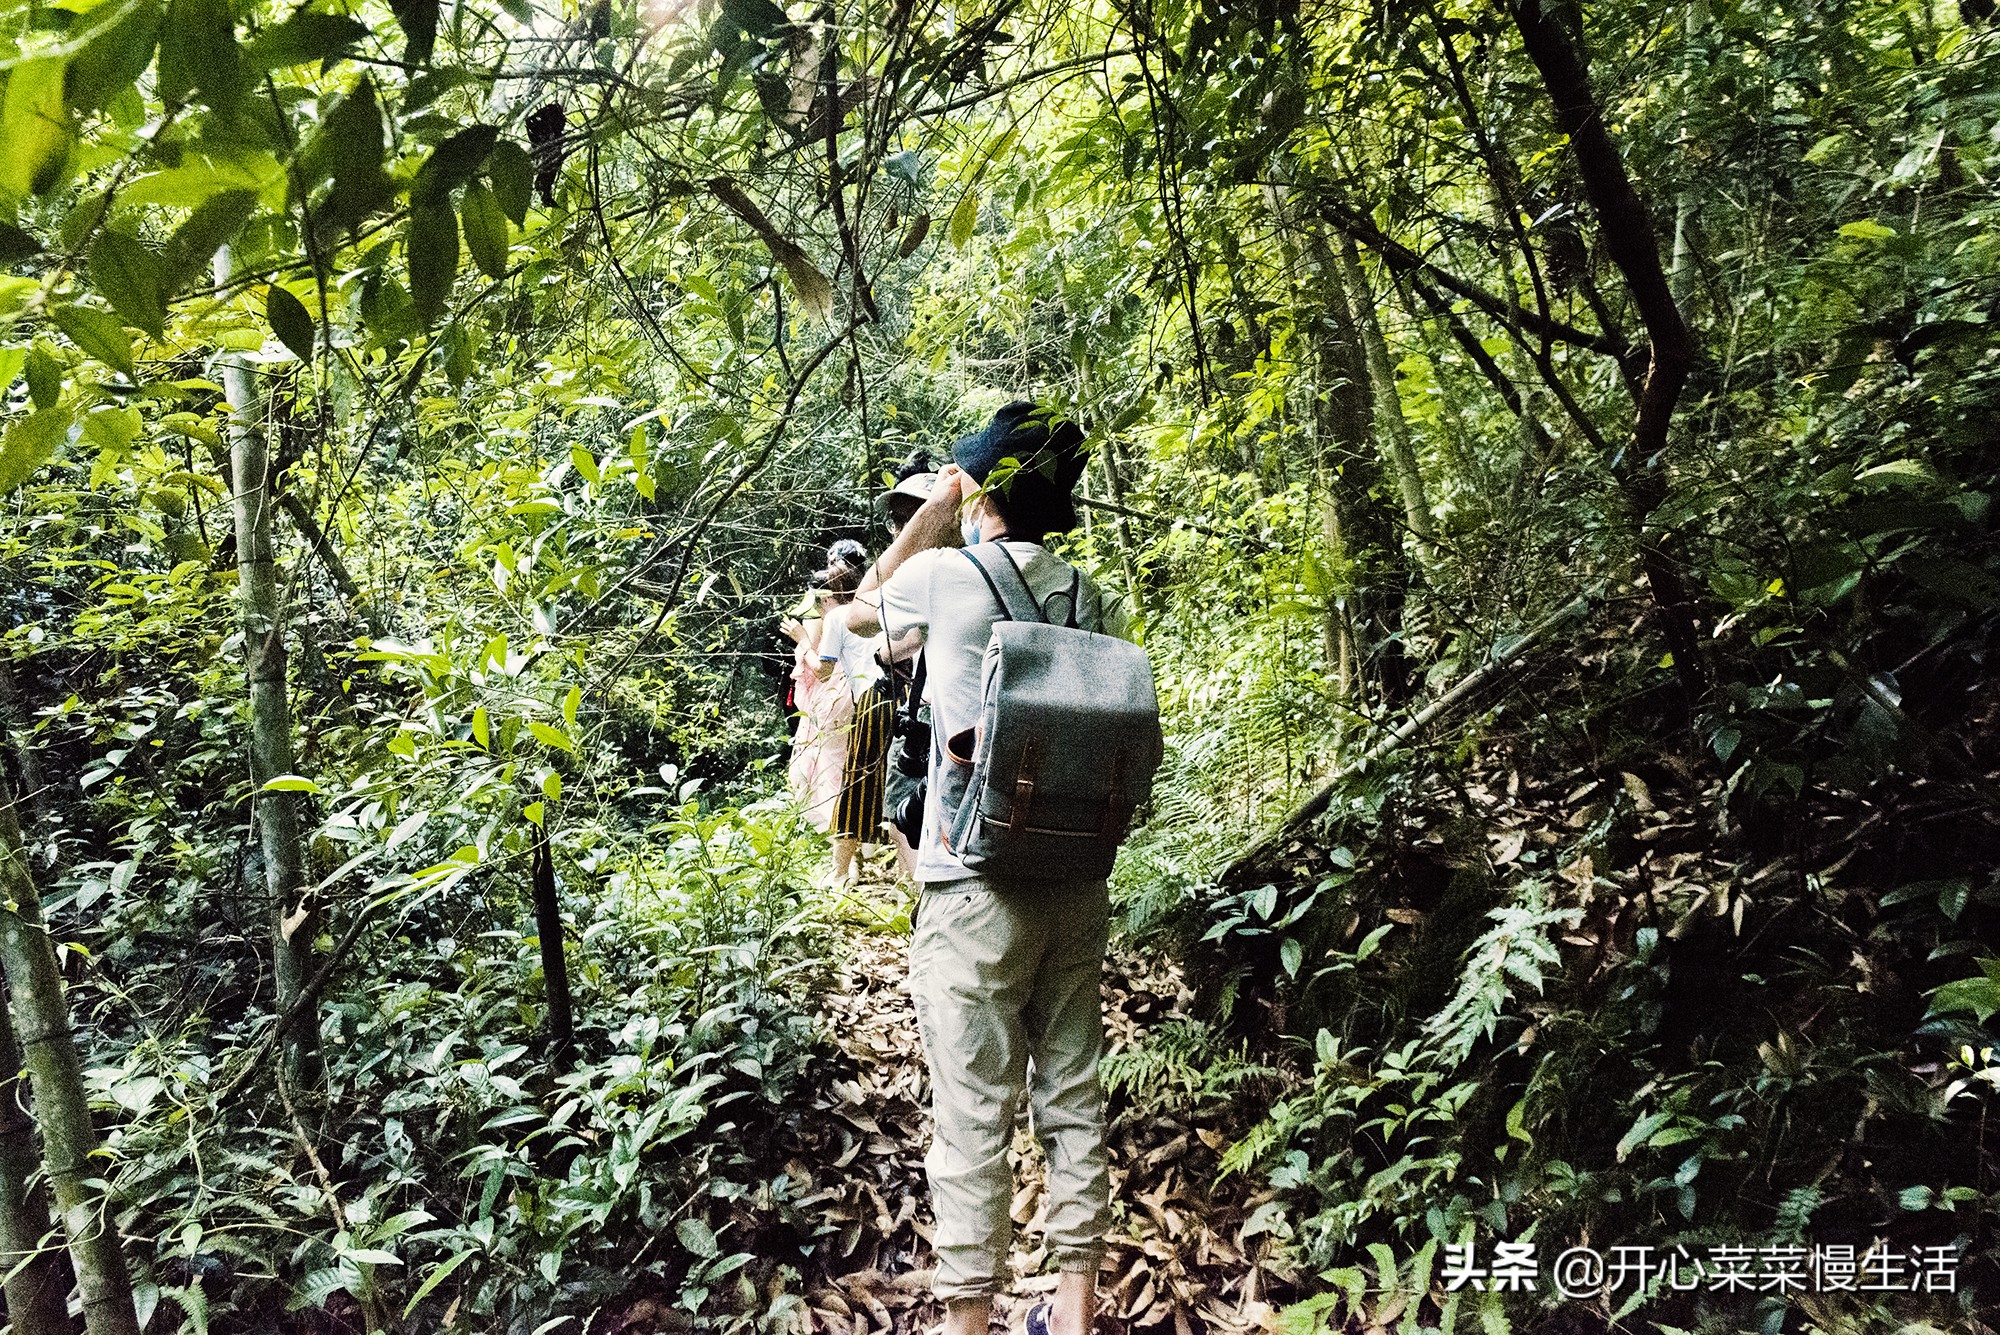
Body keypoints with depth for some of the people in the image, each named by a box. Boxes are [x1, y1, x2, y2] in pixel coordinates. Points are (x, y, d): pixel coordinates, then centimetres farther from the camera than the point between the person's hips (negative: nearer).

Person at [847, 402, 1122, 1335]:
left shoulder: (944, 575, -7)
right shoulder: (1094, 601, 7)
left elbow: (859, 610, 14)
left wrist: (931, 515, 14)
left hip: (974, 886, -5)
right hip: (1077, 883, 5)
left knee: (972, 1116, 3)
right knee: (1072, 1099, 14)